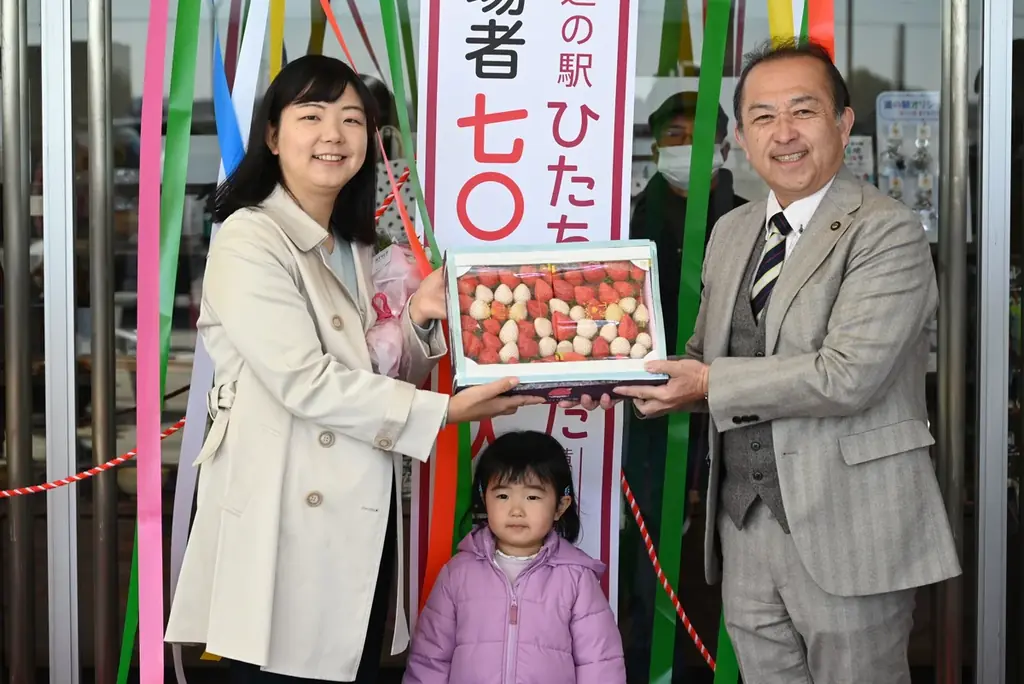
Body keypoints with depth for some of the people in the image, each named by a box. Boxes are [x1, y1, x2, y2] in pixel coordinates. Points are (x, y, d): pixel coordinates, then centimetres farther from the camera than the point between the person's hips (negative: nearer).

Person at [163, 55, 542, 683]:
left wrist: (419, 321, -5)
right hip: (286, 522, -8)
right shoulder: (248, 241, -11)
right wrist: (442, 412, -19)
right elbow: (305, 381, -20)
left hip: (361, 520, 8)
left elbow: (367, 373, 13)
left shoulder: (354, 248, 15)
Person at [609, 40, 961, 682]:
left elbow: (847, 377, -21)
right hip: (744, 525, 7)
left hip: (846, 529, -6)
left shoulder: (888, 231, -11)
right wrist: (631, 378, -1)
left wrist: (710, 384, -15)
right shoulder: (731, 232, 12)